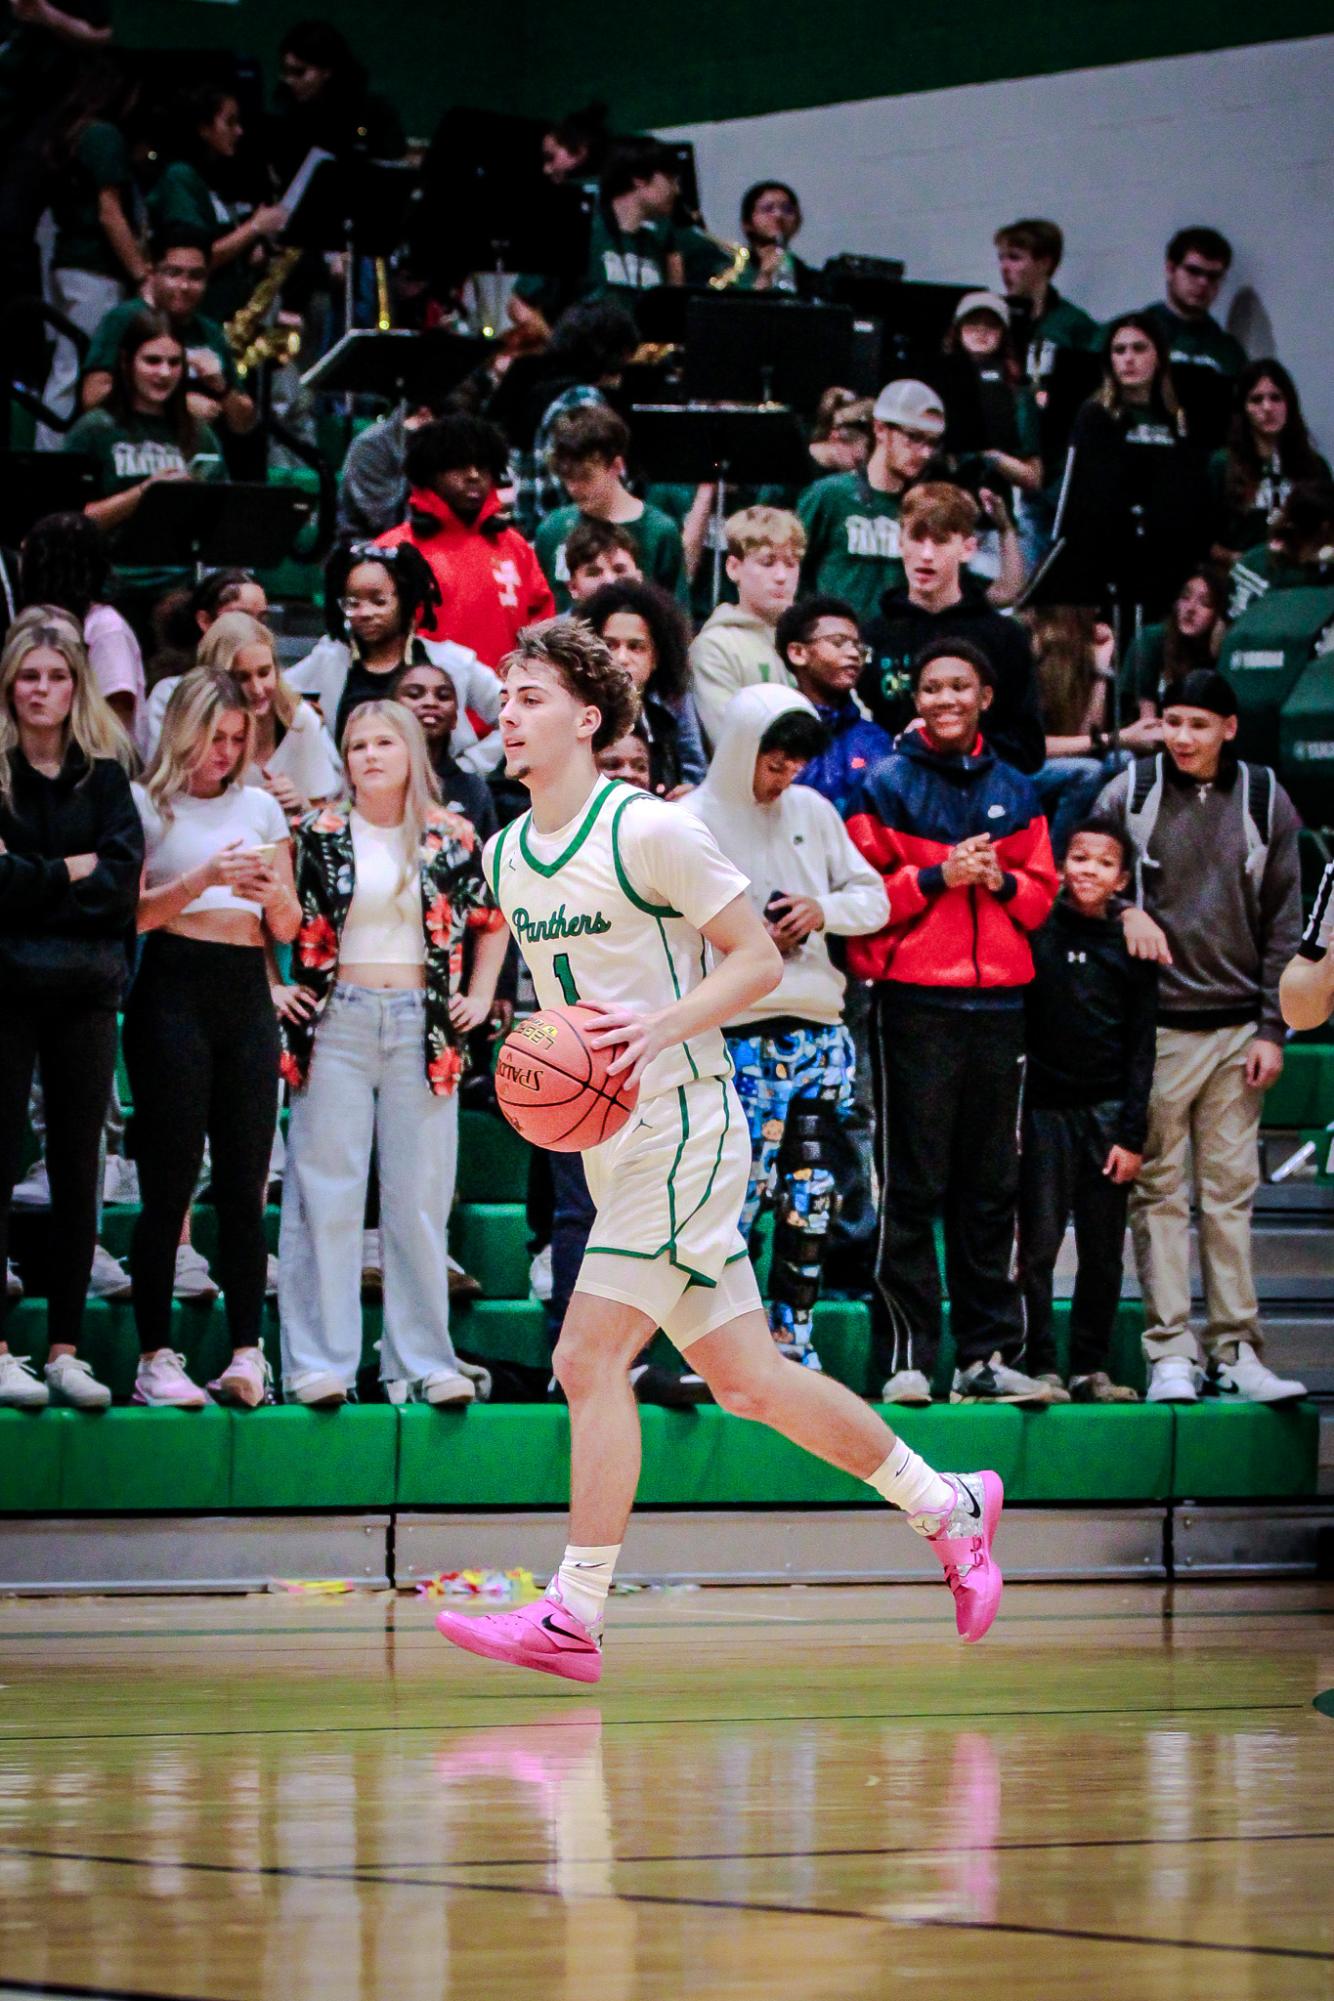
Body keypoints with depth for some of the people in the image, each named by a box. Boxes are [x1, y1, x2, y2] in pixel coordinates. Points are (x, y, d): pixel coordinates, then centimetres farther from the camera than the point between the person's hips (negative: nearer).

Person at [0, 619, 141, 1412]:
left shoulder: (105, 773, 8)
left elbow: (124, 879, -4)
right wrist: (74, 870, -8)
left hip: (85, 989, 3)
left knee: (79, 1169, 4)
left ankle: (67, 1349, 9)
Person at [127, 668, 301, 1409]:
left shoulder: (260, 807, 17)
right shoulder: (148, 805, 4)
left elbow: (288, 929, 17)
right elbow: (133, 912, -5)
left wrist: (273, 894, -4)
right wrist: (202, 879, -17)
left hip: (246, 993, 4)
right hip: (174, 989, -4)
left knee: (245, 1181, -1)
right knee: (169, 1181, -6)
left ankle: (248, 1352, -2)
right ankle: (155, 1356, -5)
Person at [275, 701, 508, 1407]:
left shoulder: (450, 839, 7)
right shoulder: (319, 835, 4)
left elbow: (493, 919, 19)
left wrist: (480, 997, 11)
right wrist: (272, 986, 1)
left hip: (422, 1027, 1)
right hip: (336, 1024, -1)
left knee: (421, 1201, 2)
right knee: (326, 1197, -3)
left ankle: (422, 1361, 7)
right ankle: (317, 1364, -1)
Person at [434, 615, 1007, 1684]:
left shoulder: (649, 831, -13)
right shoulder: (506, 856, 11)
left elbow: (758, 961, -10)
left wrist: (660, 1026, -24)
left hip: (684, 1124, -8)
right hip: (613, 1144, 8)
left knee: (589, 1359, -15)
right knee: (746, 1378, 10)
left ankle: (574, 1616, -12)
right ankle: (947, 1505, 24)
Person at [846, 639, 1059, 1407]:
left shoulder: (1015, 792, 14)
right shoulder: (885, 787, 3)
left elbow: (1042, 893, 14)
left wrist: (1001, 880, -5)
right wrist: (937, 876, -13)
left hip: (1000, 999, 4)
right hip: (915, 1000, -4)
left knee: (992, 1185, 6)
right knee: (913, 1184, -5)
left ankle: (989, 1353, 9)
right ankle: (907, 1357, -4)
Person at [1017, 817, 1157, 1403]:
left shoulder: (1130, 949, 7)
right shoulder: (1034, 931, 1)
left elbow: (1140, 1048, 7)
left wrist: (1132, 1135, 2)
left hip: (1107, 1111, 2)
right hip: (1044, 1106, -2)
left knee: (1104, 1250, 4)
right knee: (1038, 1244, -4)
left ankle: (1090, 1368, 12)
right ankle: (1040, 1365, 2)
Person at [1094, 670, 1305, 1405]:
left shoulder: (1264, 801, 6)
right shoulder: (1128, 795, 1)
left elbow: (1284, 922, 8)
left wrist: (1272, 1029, 3)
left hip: (1237, 1031, 2)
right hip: (1155, 1025, -2)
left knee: (1231, 1192, 3)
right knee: (1160, 1192, -2)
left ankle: (1236, 1350, 7)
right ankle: (1169, 1351, 0)